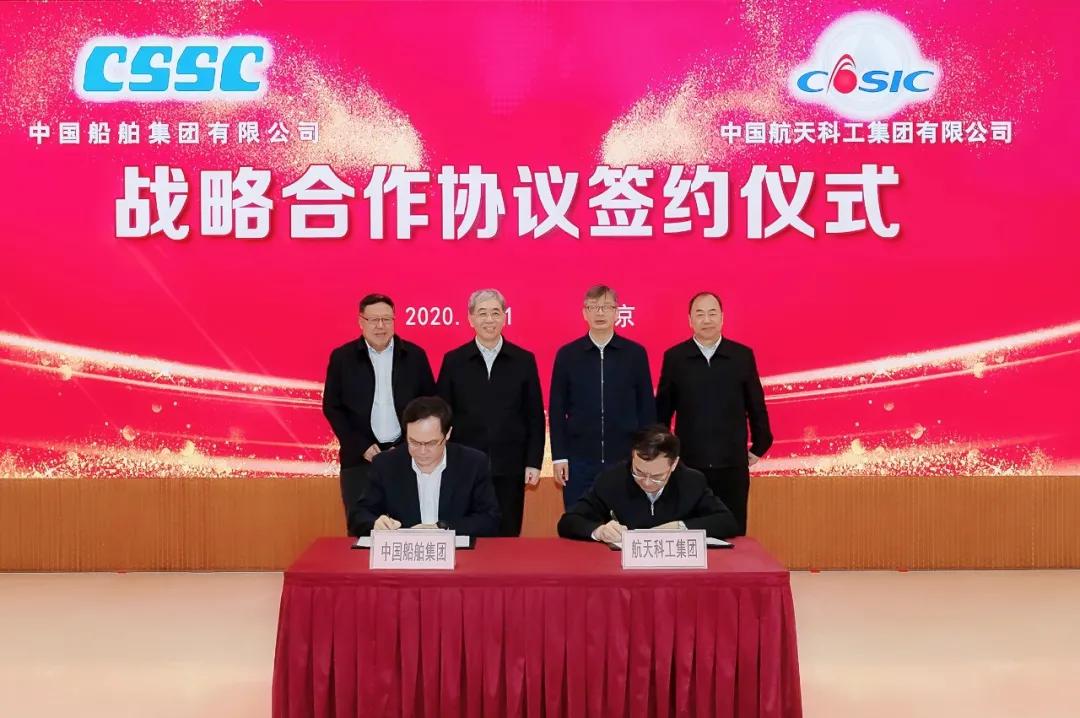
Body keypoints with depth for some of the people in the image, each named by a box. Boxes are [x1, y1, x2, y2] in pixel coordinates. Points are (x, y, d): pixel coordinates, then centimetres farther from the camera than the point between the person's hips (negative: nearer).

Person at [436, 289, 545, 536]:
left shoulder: (524, 361, 5)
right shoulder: (453, 361, 4)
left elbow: (535, 417, 6)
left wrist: (533, 463, 0)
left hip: (509, 469, 0)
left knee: (507, 537, 5)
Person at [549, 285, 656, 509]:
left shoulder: (635, 353, 2)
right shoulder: (567, 355, 2)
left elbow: (647, 407, 5)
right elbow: (557, 410, 3)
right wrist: (559, 456, -2)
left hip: (625, 459, 0)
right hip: (579, 460, 0)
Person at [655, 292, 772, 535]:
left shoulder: (743, 355, 2)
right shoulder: (674, 357, 1)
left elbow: (756, 406, 9)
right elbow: (663, 409, 7)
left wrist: (759, 447, 11)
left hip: (733, 465, 1)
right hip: (688, 465, 0)